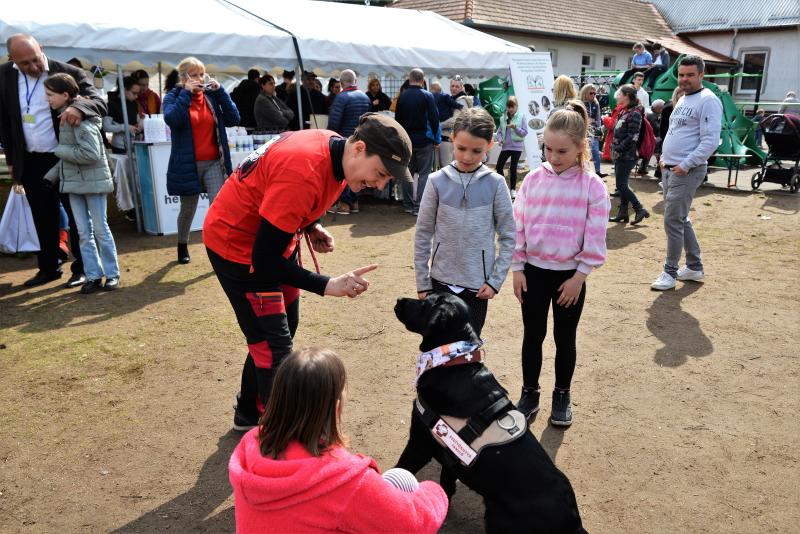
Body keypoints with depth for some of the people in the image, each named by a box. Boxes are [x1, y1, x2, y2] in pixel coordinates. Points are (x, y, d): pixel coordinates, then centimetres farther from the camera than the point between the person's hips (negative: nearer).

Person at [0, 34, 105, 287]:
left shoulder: (70, 73, -11)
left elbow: (99, 102, -16)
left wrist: (78, 107, -38)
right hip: (30, 162, 4)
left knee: (76, 216, 4)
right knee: (43, 219, 14)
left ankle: (81, 268, 16)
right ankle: (49, 267, 26)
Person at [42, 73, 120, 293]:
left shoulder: (80, 118, -17)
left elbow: (91, 154, -25)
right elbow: (69, 153, 13)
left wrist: (59, 150, -14)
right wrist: (52, 175, 8)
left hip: (93, 180, -8)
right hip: (73, 181, 8)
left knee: (100, 229, 2)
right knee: (83, 232, 8)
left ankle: (112, 274, 13)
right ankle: (93, 276, 14)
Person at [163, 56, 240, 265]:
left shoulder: (211, 96, 7)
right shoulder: (173, 97, -1)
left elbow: (233, 119, -5)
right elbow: (171, 120, -22)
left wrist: (220, 91, -10)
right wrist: (186, 93, -19)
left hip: (213, 163, 1)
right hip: (187, 164, -1)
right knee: (188, 209, 13)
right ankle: (182, 246, 37)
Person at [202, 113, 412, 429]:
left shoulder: (337, 150, -8)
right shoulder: (304, 172, -35)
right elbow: (264, 259, -31)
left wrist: (311, 227, -3)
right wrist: (328, 286, -33)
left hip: (274, 239, 9)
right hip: (237, 244, -9)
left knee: (284, 327, 18)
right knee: (275, 348, -9)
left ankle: (250, 413, 38)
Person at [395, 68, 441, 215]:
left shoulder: (402, 97, 3)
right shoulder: (427, 96, -10)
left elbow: (397, 119, 9)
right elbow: (434, 119, -10)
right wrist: (437, 139, 0)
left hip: (406, 140, 4)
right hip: (424, 140, -4)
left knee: (407, 172, 13)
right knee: (424, 174, 0)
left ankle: (408, 204, 16)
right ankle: (419, 206, -4)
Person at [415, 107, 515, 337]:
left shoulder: (495, 183, -7)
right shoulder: (438, 181, -6)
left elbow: (508, 237, -1)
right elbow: (422, 235, 0)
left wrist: (496, 280, -6)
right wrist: (422, 282, 1)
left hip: (478, 283, -1)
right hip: (441, 280, 1)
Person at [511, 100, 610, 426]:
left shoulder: (593, 186, -10)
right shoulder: (533, 180, -3)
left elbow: (595, 238, -9)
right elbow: (518, 227, 1)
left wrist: (579, 276, -10)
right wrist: (517, 268, -1)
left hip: (569, 274, -2)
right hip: (534, 270, 2)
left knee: (565, 338, 12)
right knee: (532, 335, 12)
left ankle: (562, 396, 30)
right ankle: (529, 394, 28)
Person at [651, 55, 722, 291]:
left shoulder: (708, 101, -11)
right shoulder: (682, 100, 17)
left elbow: (710, 140, -18)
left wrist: (686, 165, -21)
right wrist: (664, 157, 12)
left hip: (688, 171, -9)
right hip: (669, 168, 9)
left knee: (673, 221, -8)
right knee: (681, 219, 15)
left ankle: (670, 272, 3)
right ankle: (694, 267, 27)